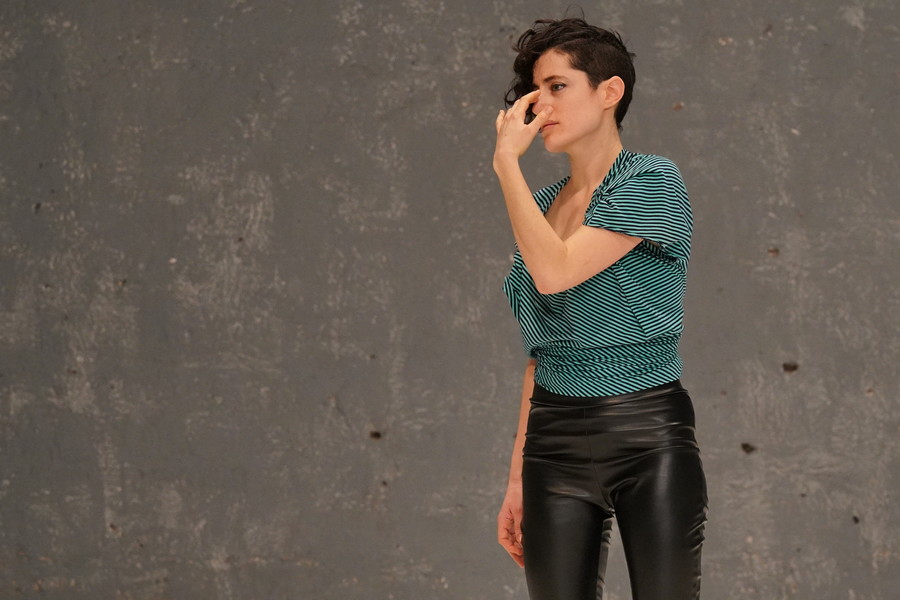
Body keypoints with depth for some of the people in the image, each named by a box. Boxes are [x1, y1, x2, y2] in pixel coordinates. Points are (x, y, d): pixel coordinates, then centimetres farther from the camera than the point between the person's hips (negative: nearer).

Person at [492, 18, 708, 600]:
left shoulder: (653, 181, -6)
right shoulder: (543, 205, 12)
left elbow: (555, 272, -19)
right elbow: (539, 353, 14)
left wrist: (507, 161, -11)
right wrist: (517, 479, 11)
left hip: (648, 436, -5)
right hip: (556, 441, 5)